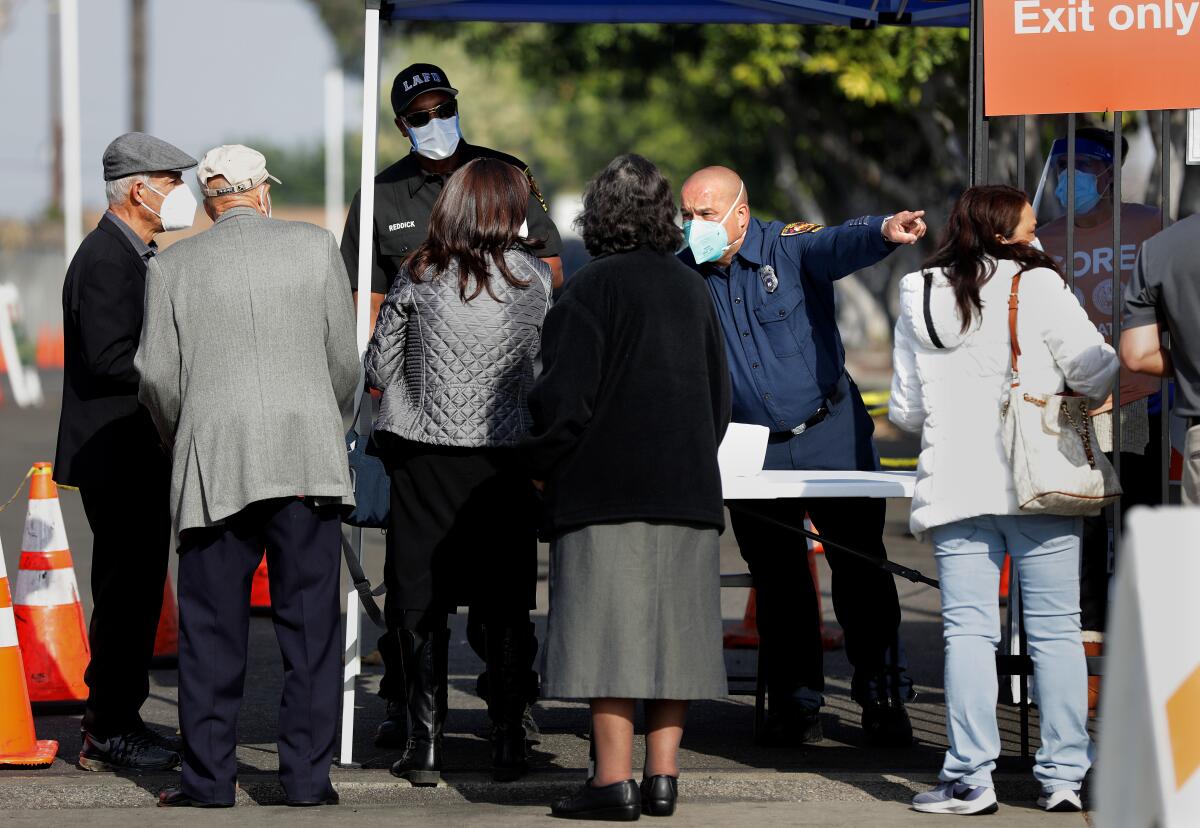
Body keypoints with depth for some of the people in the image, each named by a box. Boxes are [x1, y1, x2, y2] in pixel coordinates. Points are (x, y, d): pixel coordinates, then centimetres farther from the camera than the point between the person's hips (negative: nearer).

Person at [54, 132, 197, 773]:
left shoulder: (134, 255, 18)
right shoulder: (105, 260, -16)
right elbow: (109, 360, -24)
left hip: (139, 455, 10)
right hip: (117, 458, -10)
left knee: (136, 591, 13)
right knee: (125, 592, -7)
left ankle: (117, 719, 20)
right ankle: (108, 735, -3)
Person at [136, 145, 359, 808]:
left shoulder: (172, 267, 6)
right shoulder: (315, 247, 6)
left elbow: (157, 376, 2)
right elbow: (344, 360, 7)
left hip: (213, 462, 0)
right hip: (307, 455, 0)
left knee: (212, 626, 5)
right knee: (310, 622, 4)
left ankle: (208, 777, 5)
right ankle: (307, 775, 3)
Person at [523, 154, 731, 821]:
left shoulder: (594, 287, -8)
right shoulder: (692, 289, 11)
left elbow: (566, 393, -12)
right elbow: (720, 395, 17)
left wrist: (542, 463, 3)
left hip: (607, 489, -6)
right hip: (687, 489, 6)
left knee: (608, 630, -5)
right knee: (671, 632, 7)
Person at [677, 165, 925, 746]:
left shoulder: (791, 247, -10)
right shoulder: (683, 277, 1)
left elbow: (841, 245, -31)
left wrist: (884, 232, -53)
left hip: (830, 435, -3)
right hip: (753, 453, 3)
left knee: (860, 565, -1)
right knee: (776, 580, 7)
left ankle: (882, 699, 8)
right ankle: (794, 704, 16)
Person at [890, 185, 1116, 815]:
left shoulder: (920, 300, 8)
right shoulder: (1037, 287, -5)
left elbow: (905, 409, 13)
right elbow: (1096, 372, -7)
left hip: (955, 487, 2)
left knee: (968, 628, 0)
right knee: (1055, 630, 3)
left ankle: (970, 778, -6)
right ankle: (1062, 775, 2)